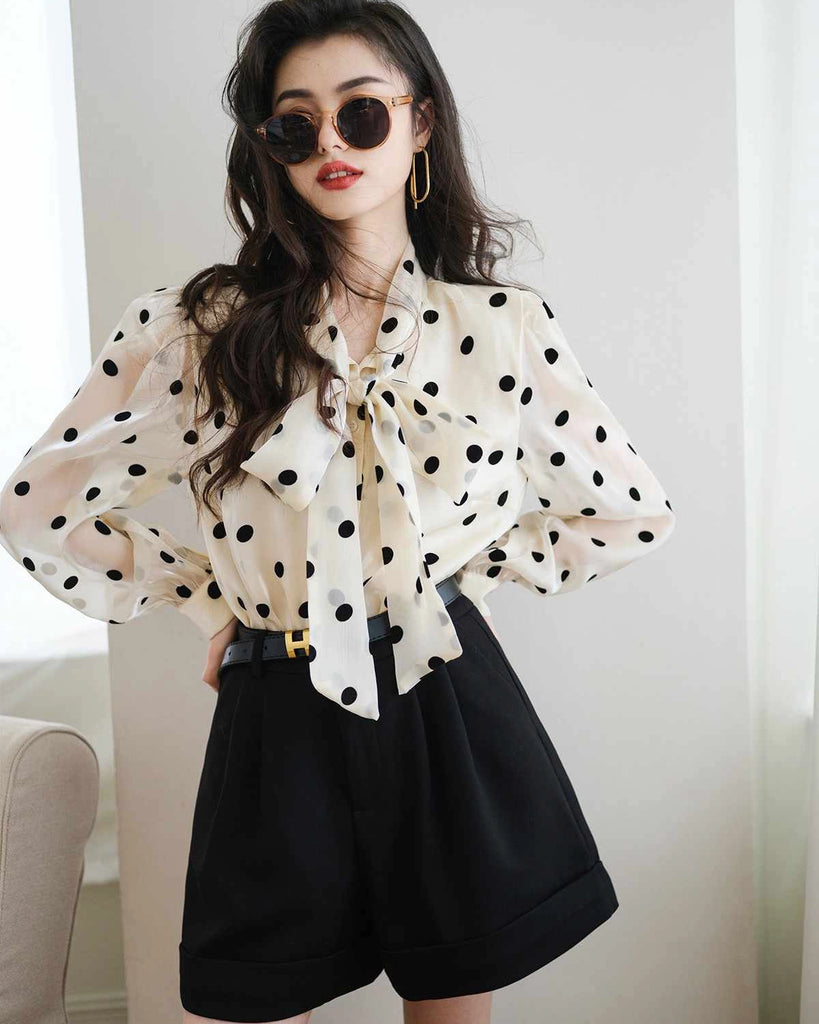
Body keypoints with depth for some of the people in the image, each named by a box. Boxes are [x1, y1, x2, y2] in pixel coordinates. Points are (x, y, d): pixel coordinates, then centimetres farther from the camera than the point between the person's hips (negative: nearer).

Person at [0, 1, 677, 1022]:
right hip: (282, 728, 0)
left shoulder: (506, 325, 0)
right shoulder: (203, 326, -3)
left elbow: (634, 512, 9)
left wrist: (464, 565, 4)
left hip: (451, 713, 1)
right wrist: (217, 596, 3)